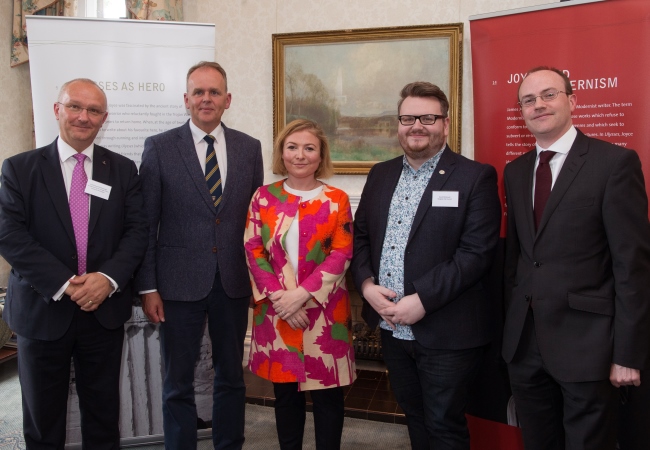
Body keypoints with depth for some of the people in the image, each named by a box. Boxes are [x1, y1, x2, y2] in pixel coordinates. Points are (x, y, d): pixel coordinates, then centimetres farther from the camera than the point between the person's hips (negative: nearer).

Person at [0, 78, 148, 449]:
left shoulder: (123, 169, 5)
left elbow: (137, 231, -1)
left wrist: (109, 278, -17)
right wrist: (63, 284, -18)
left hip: (105, 310, 1)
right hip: (43, 310, -1)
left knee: (104, 412, 15)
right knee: (42, 417, 15)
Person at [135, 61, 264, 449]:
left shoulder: (250, 148, 4)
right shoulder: (159, 147, -2)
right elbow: (146, 224, -3)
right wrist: (147, 287, -5)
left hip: (234, 282, 2)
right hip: (179, 283, -2)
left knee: (232, 377, 17)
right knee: (178, 383, 11)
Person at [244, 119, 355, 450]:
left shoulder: (337, 200, -1)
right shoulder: (264, 197, 4)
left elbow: (341, 255, -7)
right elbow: (253, 250, 0)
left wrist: (302, 293, -16)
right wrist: (277, 295, -12)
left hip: (324, 311, -1)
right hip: (276, 312, 2)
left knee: (327, 394, 9)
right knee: (285, 394, 14)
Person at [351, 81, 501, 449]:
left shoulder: (476, 176, -8)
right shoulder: (381, 174, 10)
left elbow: (477, 251, -16)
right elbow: (361, 235, 11)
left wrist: (423, 299, -20)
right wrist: (367, 284, -6)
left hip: (447, 332, -5)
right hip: (392, 328, 6)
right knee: (414, 416, 22)